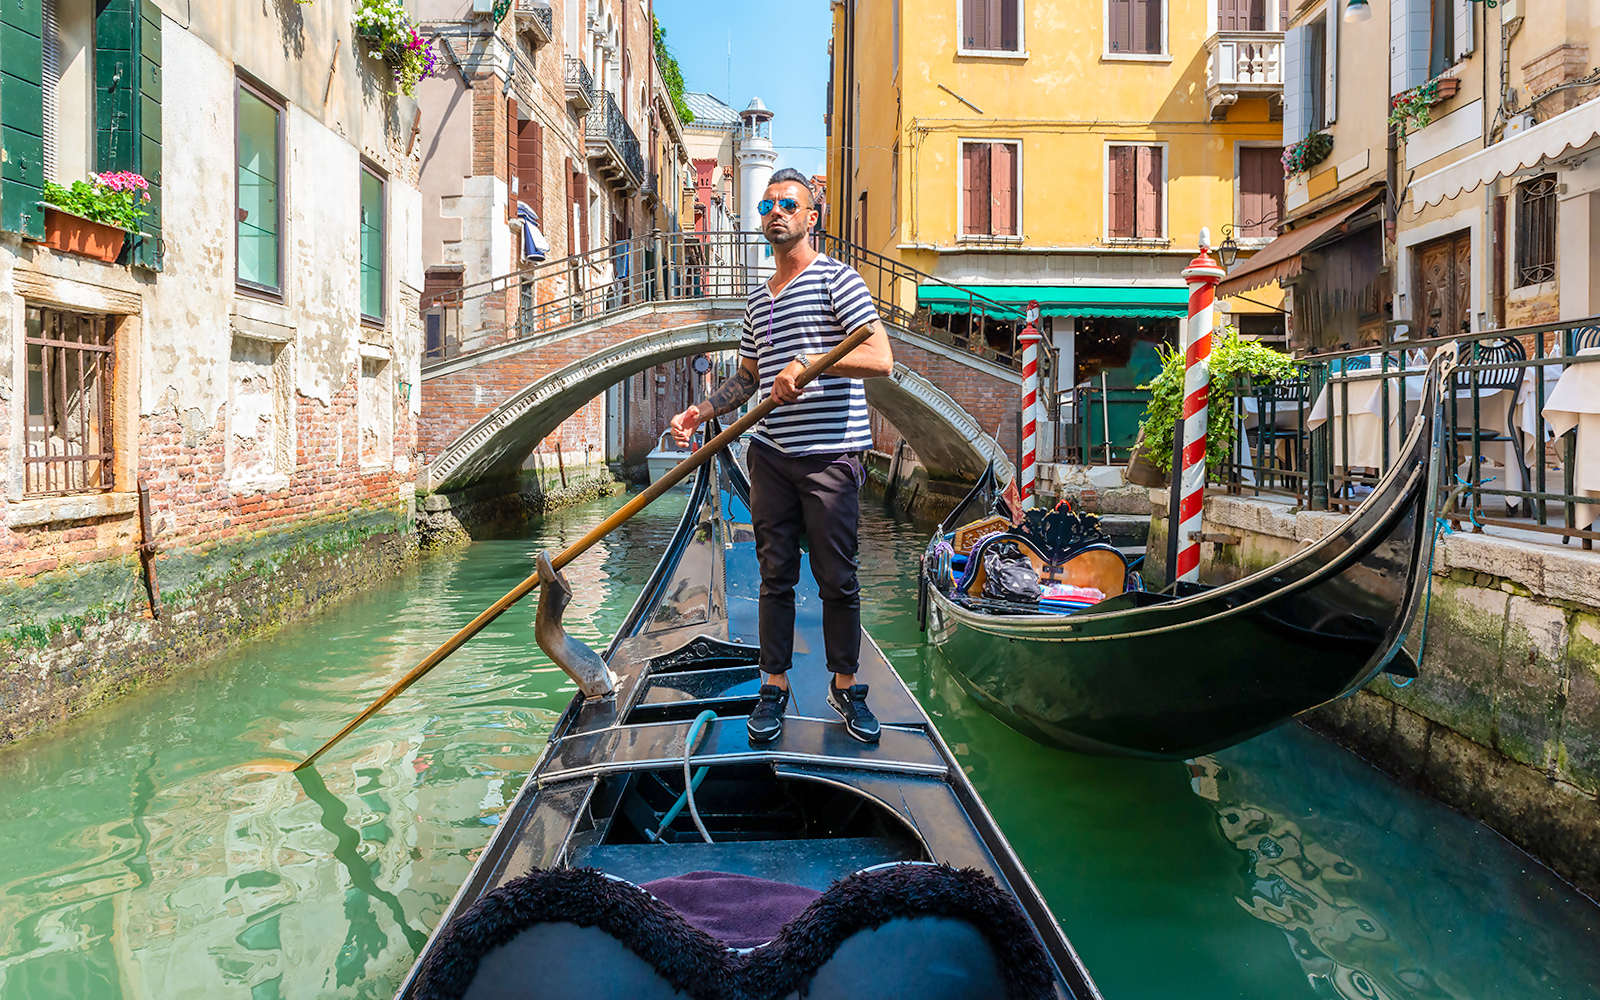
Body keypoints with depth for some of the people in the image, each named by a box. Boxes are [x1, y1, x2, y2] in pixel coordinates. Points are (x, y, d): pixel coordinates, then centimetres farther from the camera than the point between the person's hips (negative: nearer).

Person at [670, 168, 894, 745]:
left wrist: (808, 362, -22)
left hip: (830, 456, -5)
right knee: (776, 575, 9)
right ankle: (774, 686, 19)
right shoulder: (758, 299, 18)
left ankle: (845, 687, 17)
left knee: (837, 579, 2)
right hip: (772, 454, 6)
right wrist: (702, 411, 12)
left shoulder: (837, 279, -3)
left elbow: (880, 359, -14)